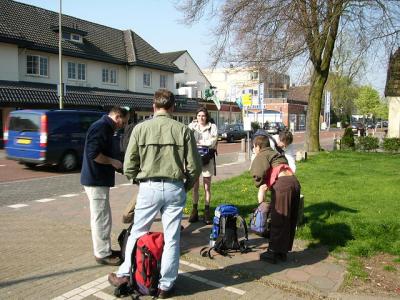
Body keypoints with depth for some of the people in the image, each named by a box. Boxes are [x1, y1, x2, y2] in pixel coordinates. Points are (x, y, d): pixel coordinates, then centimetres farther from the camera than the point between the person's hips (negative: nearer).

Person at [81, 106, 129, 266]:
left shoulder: (105, 127, 15)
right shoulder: (101, 127, -17)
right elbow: (93, 154, -25)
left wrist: (113, 163, 11)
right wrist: (112, 162, -14)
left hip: (99, 179, 11)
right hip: (96, 180, -11)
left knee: (101, 217, 17)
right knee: (101, 218, -1)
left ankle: (104, 249, 29)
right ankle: (102, 254, 9)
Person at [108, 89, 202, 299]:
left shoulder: (140, 128, -2)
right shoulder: (183, 130, -3)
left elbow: (129, 166, -1)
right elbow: (194, 167, -3)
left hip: (149, 187, 1)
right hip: (175, 188, 0)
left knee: (137, 234, 18)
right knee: (171, 239, 10)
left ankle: (123, 275, 30)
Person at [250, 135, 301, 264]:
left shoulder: (262, 155, 7)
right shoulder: (277, 154, 31)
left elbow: (259, 173, -12)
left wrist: (260, 184, 6)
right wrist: (268, 184, 21)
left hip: (282, 184, -8)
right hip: (294, 182, 8)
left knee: (278, 221, 1)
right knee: (290, 220, 15)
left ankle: (273, 253, 11)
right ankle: (283, 251, 27)